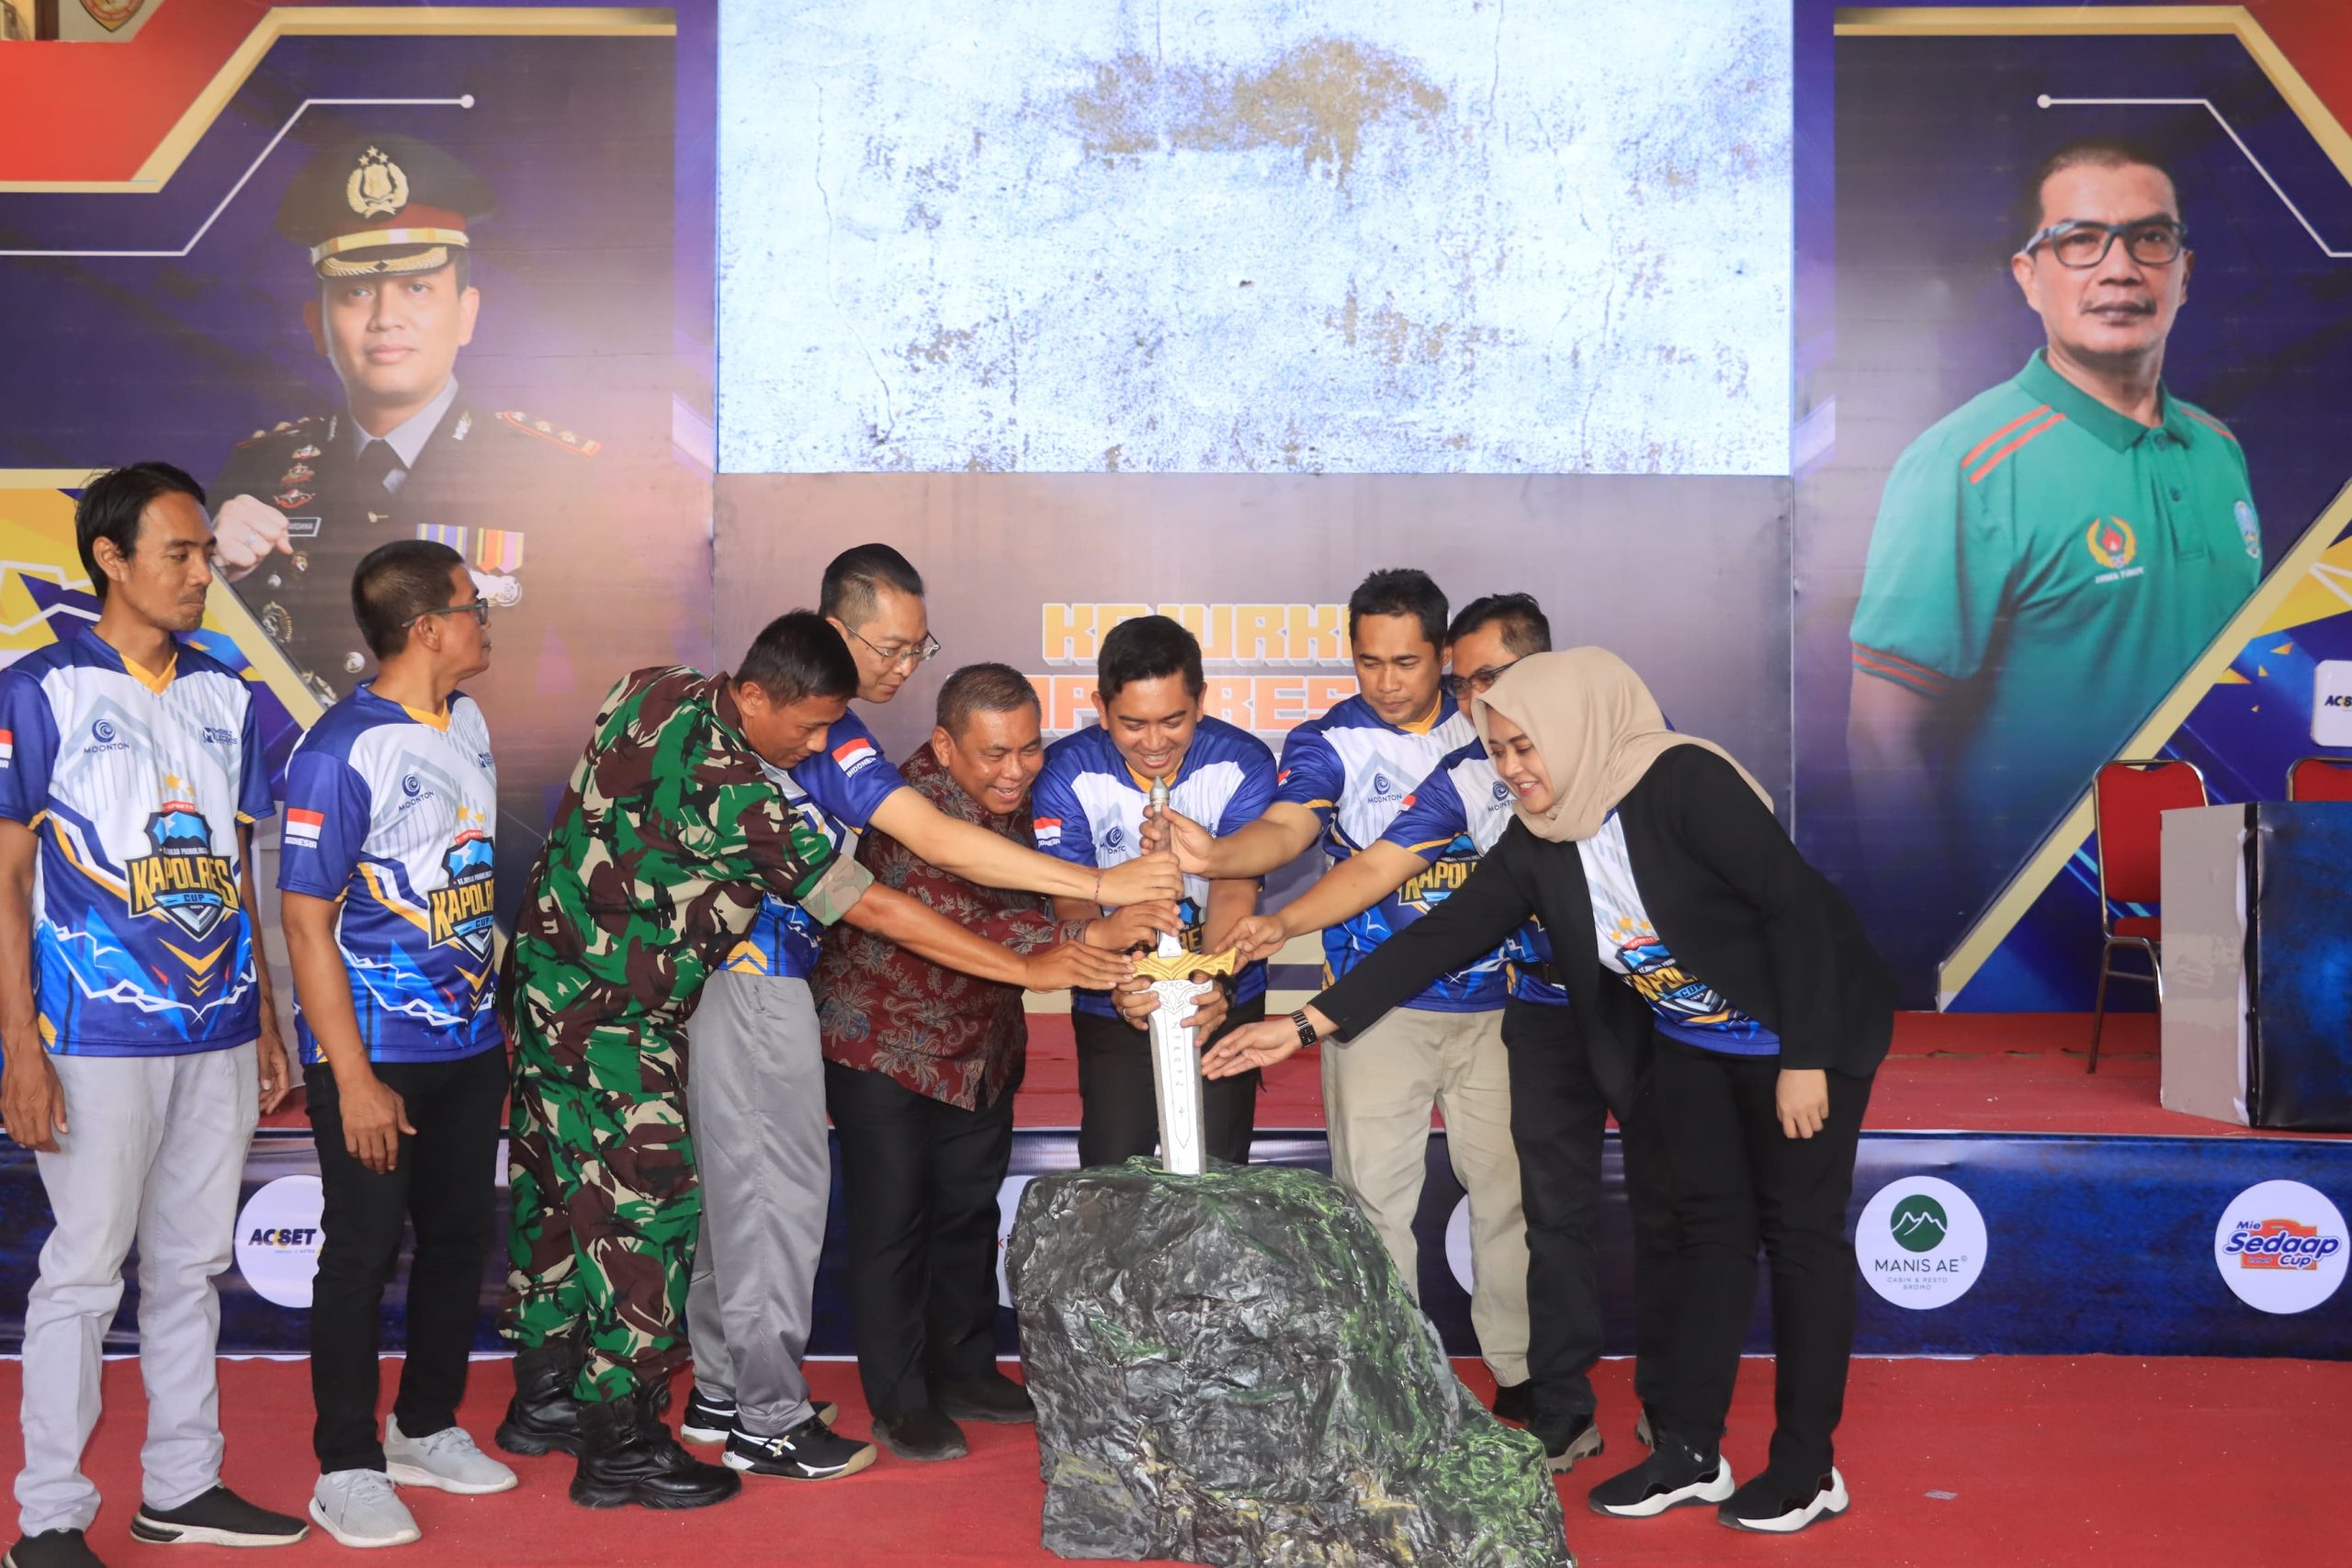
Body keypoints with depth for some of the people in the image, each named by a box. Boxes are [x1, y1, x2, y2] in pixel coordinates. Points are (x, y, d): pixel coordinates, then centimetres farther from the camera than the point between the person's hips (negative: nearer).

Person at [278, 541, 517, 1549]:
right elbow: (305, 920, -17)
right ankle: (346, 1468, 16)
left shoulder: (468, 726, 7)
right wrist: (354, 1080, -18)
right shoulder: (340, 754, -17)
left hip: (468, 1047, 7)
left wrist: (499, 1027, 15)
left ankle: (426, 1429, 31)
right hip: (375, 1056, -7)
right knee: (363, 1256, 2)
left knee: (460, 1238, 15)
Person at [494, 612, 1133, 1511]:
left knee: (559, 1186, 17)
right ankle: (619, 1448, 5)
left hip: (551, 983, 9)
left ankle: (543, 1400, 30)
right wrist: (1027, 970, -20)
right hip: (608, 1020, -9)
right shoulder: (728, 788, -27)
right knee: (645, 1207, -3)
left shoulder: (656, 692, -3)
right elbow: (870, 907, -24)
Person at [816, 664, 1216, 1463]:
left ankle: (965, 1372, 32)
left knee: (970, 1209, 16)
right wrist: (1092, 936, -50)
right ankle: (899, 1401, 15)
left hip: (984, 1038, 7)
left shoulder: (1034, 796, -7)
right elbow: (958, 924, -41)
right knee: (893, 1219, 1)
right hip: (885, 1036, -7)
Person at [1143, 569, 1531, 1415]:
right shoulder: (1329, 742, -4)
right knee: (1374, 1193, 0)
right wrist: (1213, 853, -43)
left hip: (1490, 996, 2)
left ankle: (1521, 1369, 21)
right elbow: (1286, 828, -22)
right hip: (1379, 1004, -2)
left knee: (1506, 1184, 7)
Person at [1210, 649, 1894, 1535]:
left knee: (1798, 1228, 0)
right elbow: (1444, 934, -8)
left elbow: (1796, 906, -25)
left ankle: (1807, 1469, 10)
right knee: (1709, 1227, 8)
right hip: (1694, 1040, 6)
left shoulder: (1687, 786, -27)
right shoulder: (1539, 841, -6)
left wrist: (1804, 1060, -23)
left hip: (1805, 1028, -6)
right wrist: (1306, 1026, -13)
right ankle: (1689, 1452, 15)